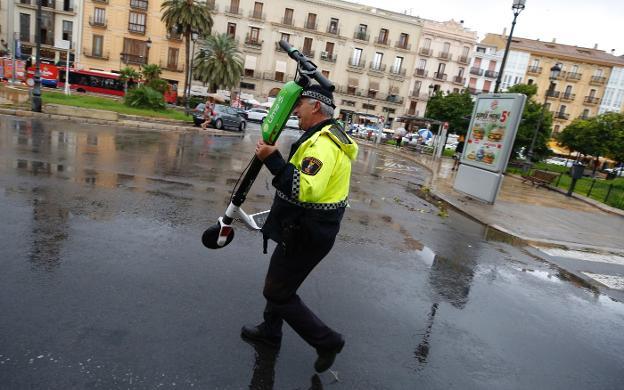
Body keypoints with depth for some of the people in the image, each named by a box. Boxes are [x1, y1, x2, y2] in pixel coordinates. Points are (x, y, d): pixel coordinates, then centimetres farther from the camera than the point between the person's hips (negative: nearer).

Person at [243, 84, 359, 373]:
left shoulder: (323, 142, -23)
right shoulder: (332, 134, 11)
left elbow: (305, 189, -37)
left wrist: (272, 159, -33)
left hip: (306, 234, -11)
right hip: (314, 228, 11)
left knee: (278, 292, 4)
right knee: (278, 281, 25)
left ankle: (327, 341, 17)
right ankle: (270, 331, 45)